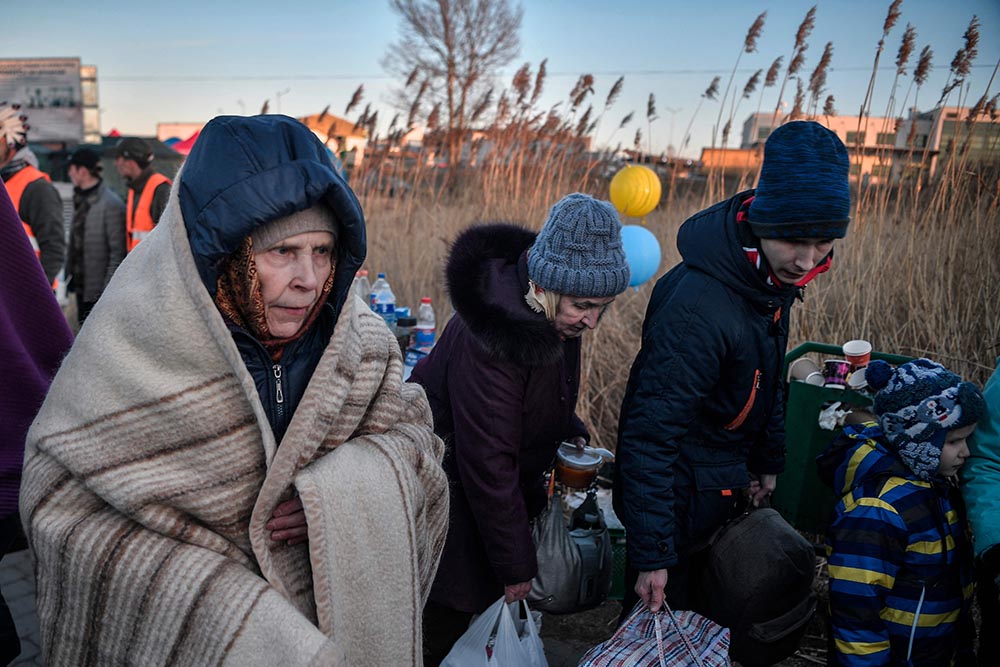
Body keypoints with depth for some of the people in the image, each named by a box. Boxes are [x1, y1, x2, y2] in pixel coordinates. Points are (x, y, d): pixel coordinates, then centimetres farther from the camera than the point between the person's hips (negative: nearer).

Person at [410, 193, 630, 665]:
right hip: (451, 490, -8)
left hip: (509, 481, 8)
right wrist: (517, 566, -19)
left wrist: (570, 431, -4)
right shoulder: (487, 341, -35)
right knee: (448, 626, 5)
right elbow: (488, 463, -28)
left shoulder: (555, 314, -8)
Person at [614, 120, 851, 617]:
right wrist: (651, 552, -28)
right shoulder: (697, 306, -35)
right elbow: (651, 432, -32)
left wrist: (769, 460, 17)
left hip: (721, 491, 9)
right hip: (676, 498, -8)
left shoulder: (777, 276, -5)